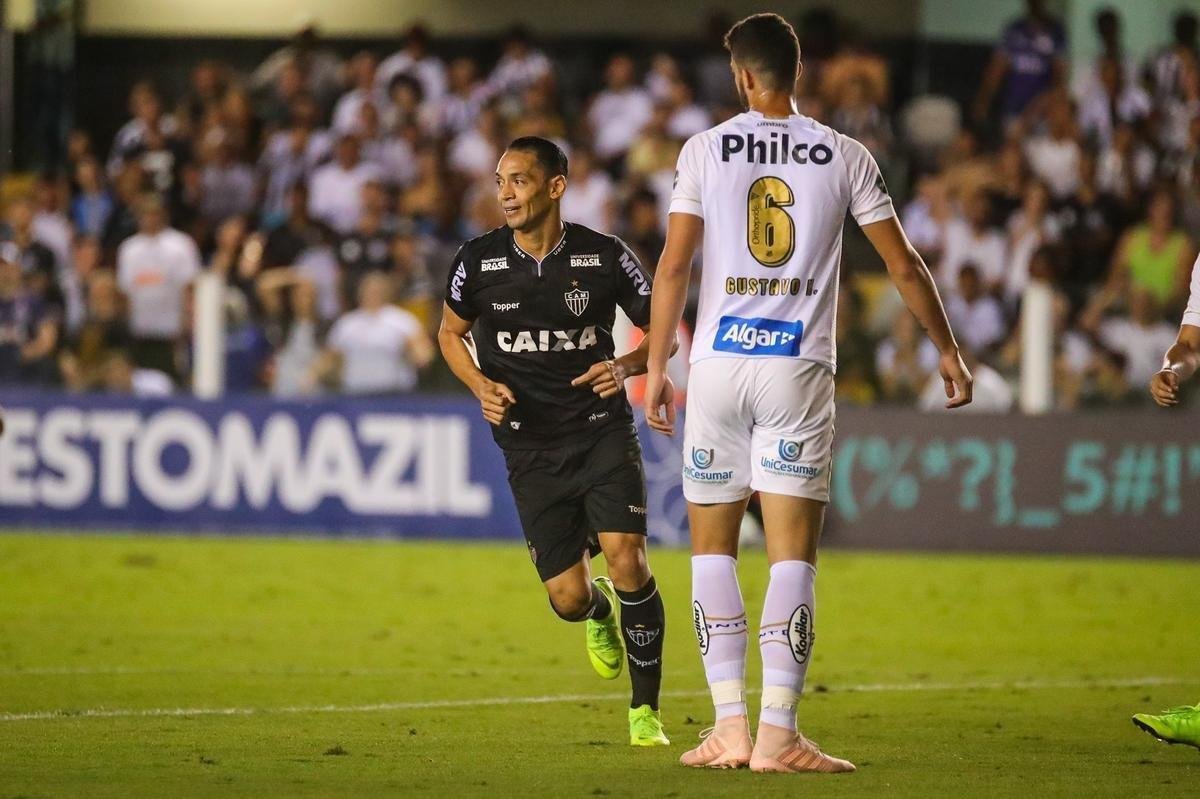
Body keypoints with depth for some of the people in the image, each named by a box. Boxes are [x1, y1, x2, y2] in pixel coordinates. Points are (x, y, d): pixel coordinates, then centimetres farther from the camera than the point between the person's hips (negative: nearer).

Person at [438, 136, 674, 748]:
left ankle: (645, 710, -5)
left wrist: (627, 366, -16)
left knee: (626, 556, -21)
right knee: (567, 597, -3)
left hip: (603, 429, -1)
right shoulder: (479, 261, -3)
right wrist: (481, 386, -4)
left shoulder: (605, 257, -6)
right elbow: (450, 333, 14)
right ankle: (601, 612, 39)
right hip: (530, 448, 1)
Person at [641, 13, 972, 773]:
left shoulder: (706, 149, 1)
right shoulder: (844, 156, 3)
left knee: (713, 549, 10)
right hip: (799, 369, 0)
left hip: (718, 363, 0)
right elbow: (904, 265, 6)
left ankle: (731, 725, 4)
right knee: (793, 556, 0)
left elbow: (675, 264, -3)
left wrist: (656, 367, 2)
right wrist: (948, 351, 18)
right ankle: (778, 735, -7)